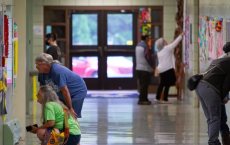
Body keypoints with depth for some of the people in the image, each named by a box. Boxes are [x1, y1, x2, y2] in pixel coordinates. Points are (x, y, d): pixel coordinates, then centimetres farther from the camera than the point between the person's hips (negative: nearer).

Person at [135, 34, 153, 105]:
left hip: (138, 68, 9)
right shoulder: (145, 46, -15)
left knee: (142, 84, 13)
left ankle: (144, 99, 18)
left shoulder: (138, 45, 13)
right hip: (145, 68, -9)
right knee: (144, 85, -6)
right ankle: (142, 99, -7)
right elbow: (148, 57, -18)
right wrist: (151, 63, 0)